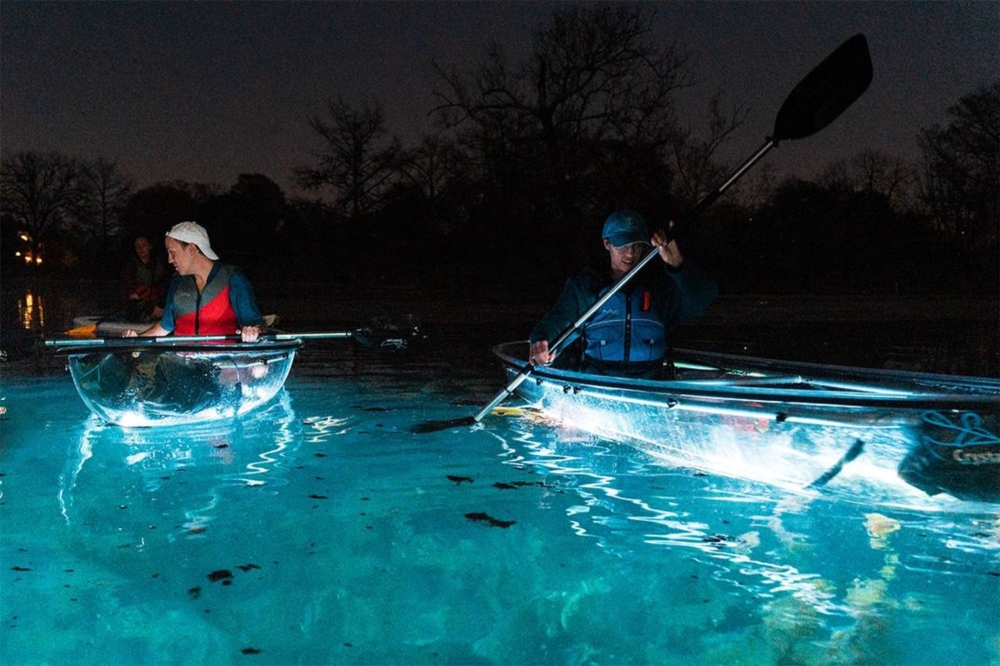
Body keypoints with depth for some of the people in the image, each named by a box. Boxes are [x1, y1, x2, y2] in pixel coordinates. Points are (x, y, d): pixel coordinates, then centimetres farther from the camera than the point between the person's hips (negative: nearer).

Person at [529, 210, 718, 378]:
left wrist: (677, 264, -23)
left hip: (652, 384, 1)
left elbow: (705, 295, -4)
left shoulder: (660, 285, 10)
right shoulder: (583, 286, 9)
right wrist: (542, 343, -24)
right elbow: (557, 322, 0)